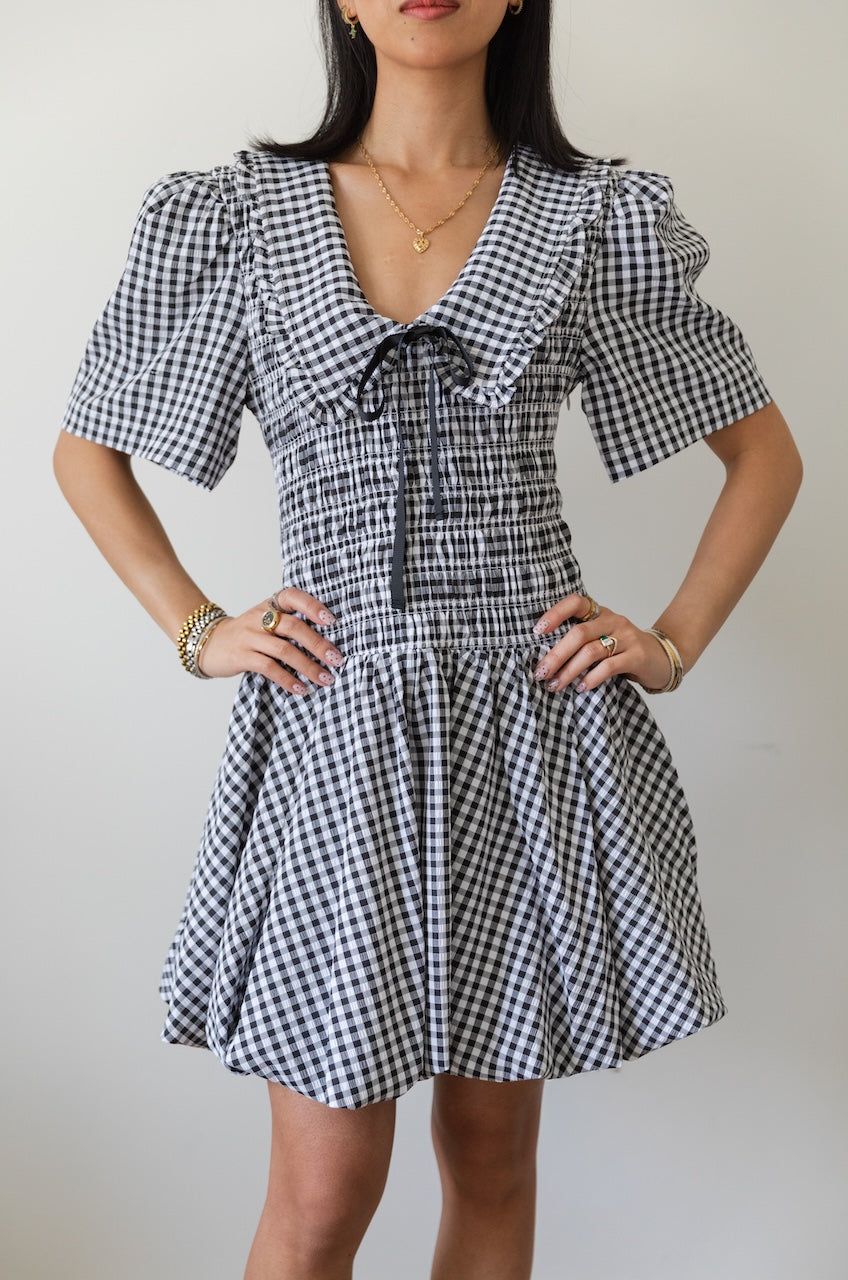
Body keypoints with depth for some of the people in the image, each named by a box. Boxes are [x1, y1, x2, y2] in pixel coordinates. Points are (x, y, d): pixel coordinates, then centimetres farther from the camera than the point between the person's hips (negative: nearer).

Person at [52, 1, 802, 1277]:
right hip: (336, 733, -1)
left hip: (536, 732, 1)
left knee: (493, 1153, 15)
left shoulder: (600, 217, 4)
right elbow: (86, 450, 13)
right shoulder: (233, 213, 4)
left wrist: (676, 641, 2)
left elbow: (766, 452, 13)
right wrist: (197, 630, 3)